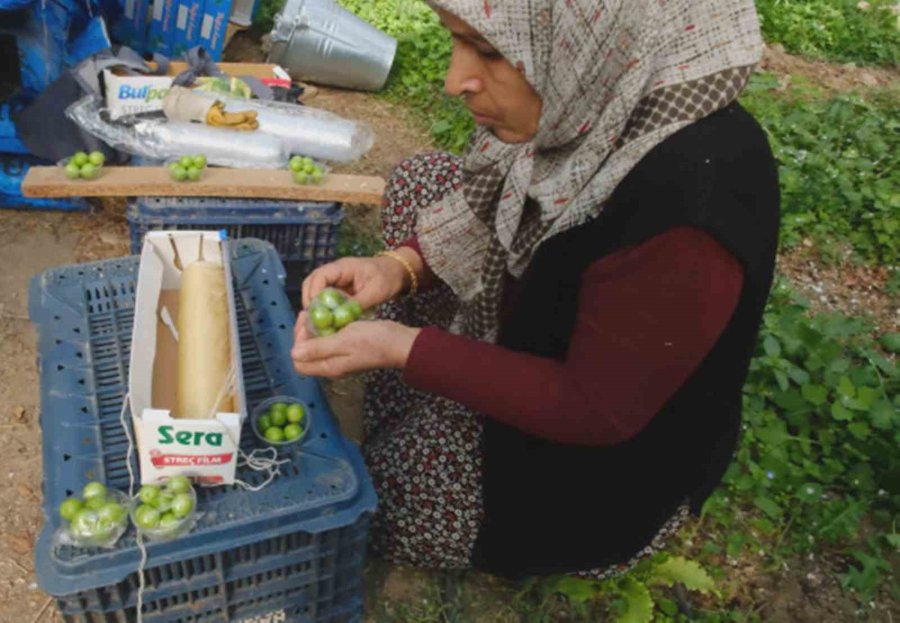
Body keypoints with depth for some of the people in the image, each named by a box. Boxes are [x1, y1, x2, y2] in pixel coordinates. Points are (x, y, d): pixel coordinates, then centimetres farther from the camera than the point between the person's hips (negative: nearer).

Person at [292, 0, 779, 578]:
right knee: (421, 182, 6)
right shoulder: (594, 93, -17)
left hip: (595, 461, -7)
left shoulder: (688, 201, -39)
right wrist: (401, 265, -14)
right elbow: (499, 219, 2)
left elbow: (597, 411, -27)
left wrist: (403, 348, -28)